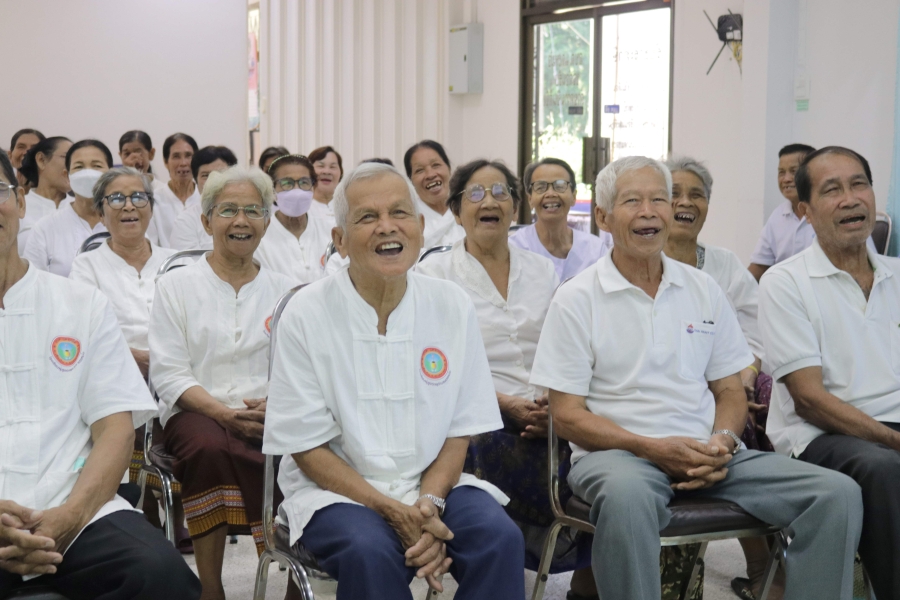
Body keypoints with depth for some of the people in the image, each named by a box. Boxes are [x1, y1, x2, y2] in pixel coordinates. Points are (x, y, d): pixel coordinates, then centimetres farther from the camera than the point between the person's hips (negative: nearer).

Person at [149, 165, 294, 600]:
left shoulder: (284, 290, 16)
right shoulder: (175, 286, 9)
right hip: (196, 412, -1)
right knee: (209, 445, -37)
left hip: (268, 417, 2)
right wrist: (225, 413, -15)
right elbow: (168, 374, 0)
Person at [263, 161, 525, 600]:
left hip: (433, 483, 3)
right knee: (370, 551, -34)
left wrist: (429, 503, -15)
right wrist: (394, 512, -18)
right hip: (338, 489, -2)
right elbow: (307, 448, -6)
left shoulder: (453, 307, 1)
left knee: (499, 537, -26)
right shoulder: (306, 315, -7)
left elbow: (459, 431, 4)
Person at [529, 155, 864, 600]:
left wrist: (722, 442, -7)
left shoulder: (703, 291, 13)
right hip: (615, 453, -4)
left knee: (838, 493, -15)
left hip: (705, 457, 4)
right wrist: (653, 448, -16)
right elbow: (567, 416, -3)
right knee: (628, 495, -41)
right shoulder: (577, 299, 1)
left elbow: (729, 392, 16)